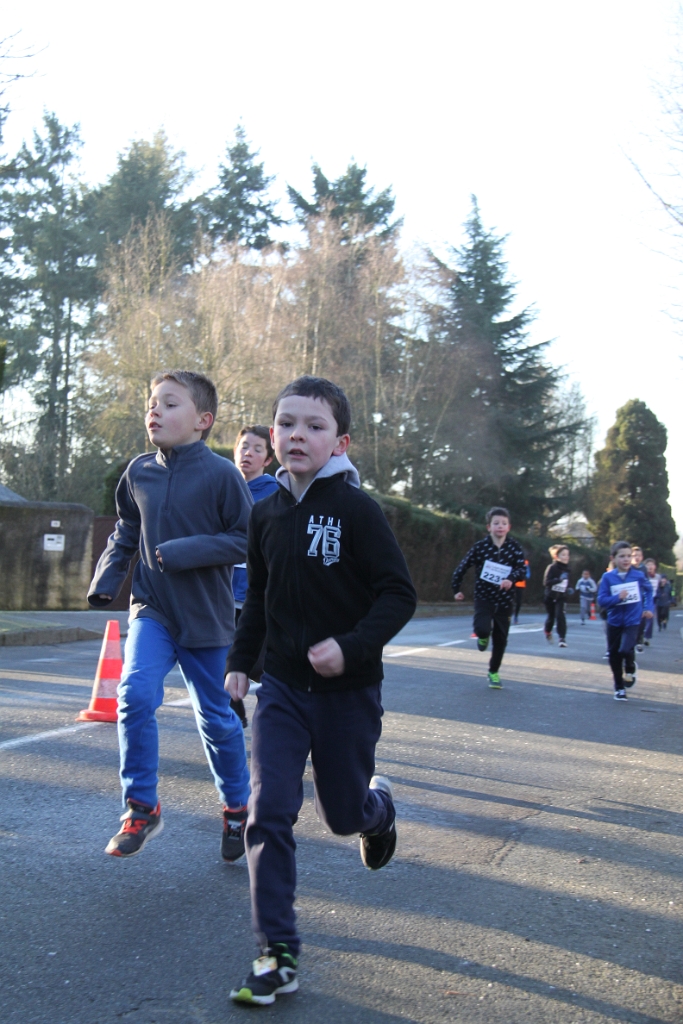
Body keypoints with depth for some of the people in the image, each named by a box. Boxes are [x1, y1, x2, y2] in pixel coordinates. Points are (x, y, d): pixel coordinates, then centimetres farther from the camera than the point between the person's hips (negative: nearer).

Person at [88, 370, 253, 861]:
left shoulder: (221, 474, -14)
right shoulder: (139, 472, 1)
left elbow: (247, 539, -13)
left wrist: (187, 552, -22)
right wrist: (105, 580, 7)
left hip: (205, 617, -3)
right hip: (152, 609, 3)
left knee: (216, 716, 8)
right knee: (135, 695, -17)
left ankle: (237, 808, 31)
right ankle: (142, 808, -2)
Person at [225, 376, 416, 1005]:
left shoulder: (356, 509, -13)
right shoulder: (266, 513, 3)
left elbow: (399, 594, -14)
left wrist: (352, 647, -25)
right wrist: (241, 659, 14)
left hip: (348, 689, -3)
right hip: (283, 685, 3)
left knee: (344, 813, 11)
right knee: (269, 811, -8)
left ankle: (378, 802, 49)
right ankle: (278, 955, 0)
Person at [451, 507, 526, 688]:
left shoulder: (514, 547, -4)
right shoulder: (480, 546, -9)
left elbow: (522, 568, -12)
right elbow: (463, 567, 1)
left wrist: (511, 578, -32)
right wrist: (456, 588, 5)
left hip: (504, 600, 2)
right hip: (484, 597, -2)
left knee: (500, 639, 9)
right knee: (482, 629, -26)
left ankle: (494, 672, 31)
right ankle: (483, 637, 14)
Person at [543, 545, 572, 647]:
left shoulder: (566, 569, 1)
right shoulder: (552, 568, -15)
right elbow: (547, 582, -24)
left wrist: (569, 589, 2)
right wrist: (559, 579, -35)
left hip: (561, 597, 2)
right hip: (550, 597, -2)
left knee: (560, 615, -15)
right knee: (551, 616, 13)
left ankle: (562, 638, -14)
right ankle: (548, 631, 44)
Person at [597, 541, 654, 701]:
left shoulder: (638, 575, -6)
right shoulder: (608, 578, -9)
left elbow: (648, 591, 14)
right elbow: (602, 600, -11)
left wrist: (648, 607, 6)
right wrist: (618, 598, -24)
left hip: (632, 621, -1)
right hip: (614, 621, 2)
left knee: (625, 649, -22)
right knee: (614, 656, 10)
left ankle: (630, 669, 13)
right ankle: (619, 688, 29)